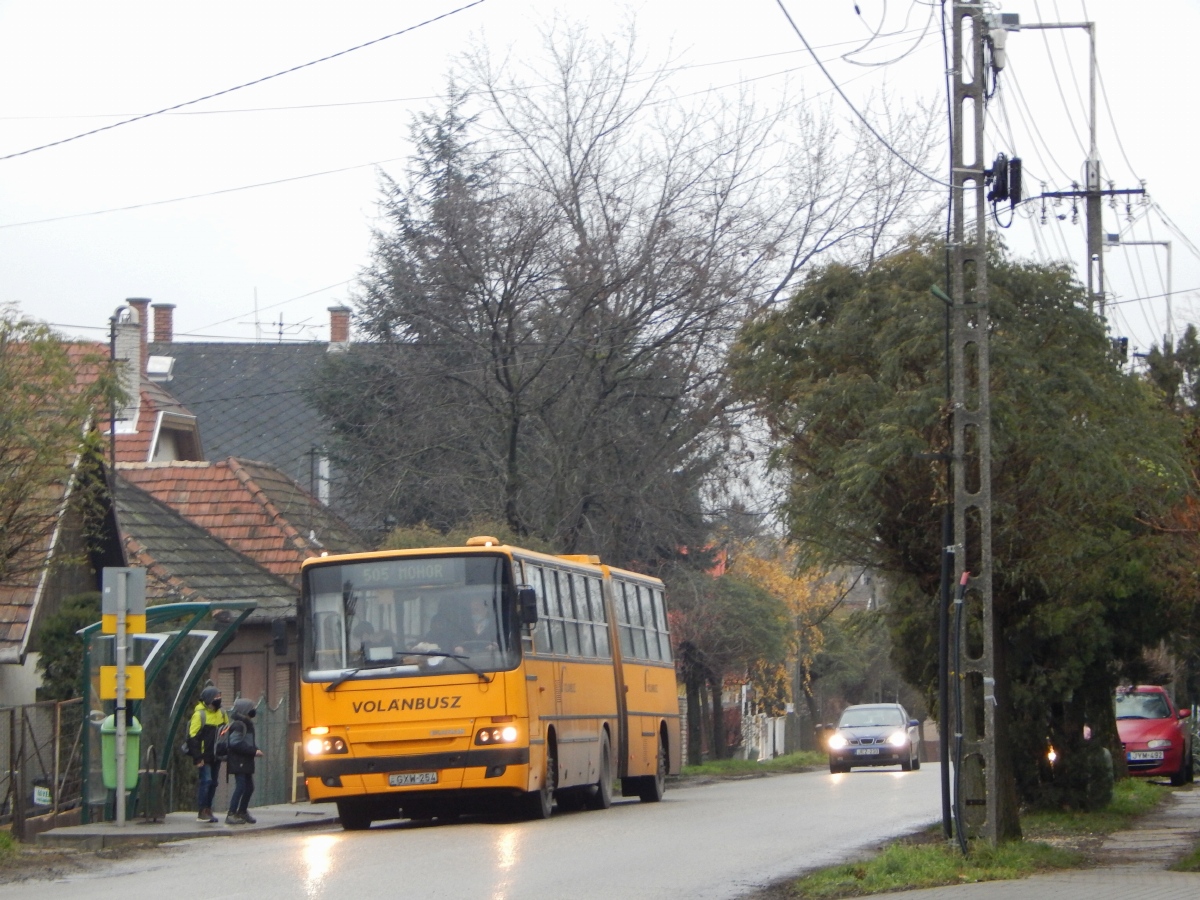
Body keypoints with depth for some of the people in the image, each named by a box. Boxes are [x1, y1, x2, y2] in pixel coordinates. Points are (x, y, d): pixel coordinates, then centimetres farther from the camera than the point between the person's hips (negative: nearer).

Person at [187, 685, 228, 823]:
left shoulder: (221, 713, 9)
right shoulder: (199, 714, -13)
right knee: (205, 780, -11)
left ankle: (208, 810, 17)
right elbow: (193, 737, -15)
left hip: (216, 755, 7)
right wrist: (197, 758, -18)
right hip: (204, 756, -7)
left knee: (213, 783, 9)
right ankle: (201, 812, -7)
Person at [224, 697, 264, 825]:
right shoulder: (238, 725, -14)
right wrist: (253, 751, -20)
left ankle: (242, 812, 28)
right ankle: (231, 815, -11)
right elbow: (236, 743, -22)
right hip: (238, 761, -10)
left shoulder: (247, 725, 17)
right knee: (241, 787, -12)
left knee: (249, 787, 14)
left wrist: (255, 750, 3)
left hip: (246, 761, 10)